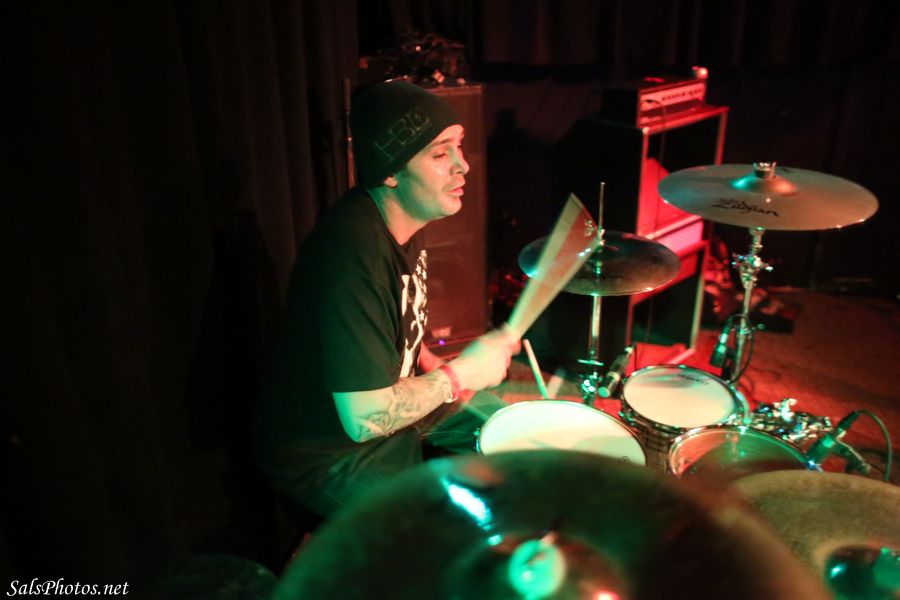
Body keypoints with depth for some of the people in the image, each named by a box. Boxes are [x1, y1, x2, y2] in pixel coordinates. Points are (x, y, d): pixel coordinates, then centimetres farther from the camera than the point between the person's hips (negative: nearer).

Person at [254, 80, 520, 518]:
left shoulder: (402, 219, -3)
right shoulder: (354, 252, -34)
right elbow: (365, 418, -33)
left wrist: (434, 369, 0)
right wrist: (461, 374, -22)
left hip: (392, 397, 9)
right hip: (328, 453, -9)